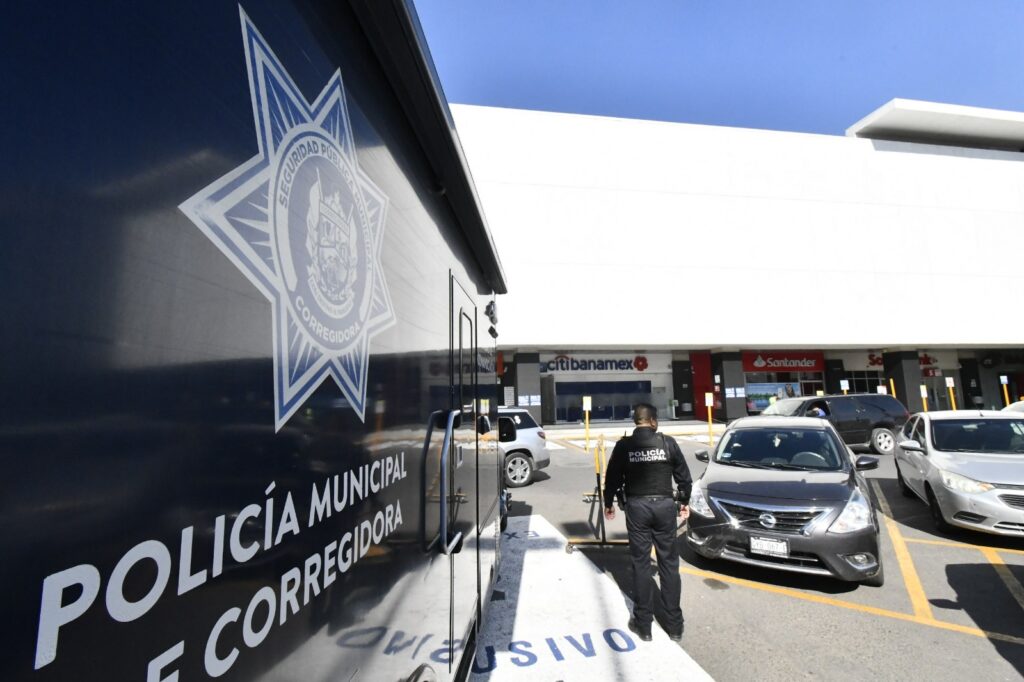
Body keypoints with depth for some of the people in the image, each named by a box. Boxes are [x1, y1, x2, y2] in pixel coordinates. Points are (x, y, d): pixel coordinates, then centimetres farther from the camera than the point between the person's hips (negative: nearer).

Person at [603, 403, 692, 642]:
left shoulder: (624, 446, -5)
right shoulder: (668, 443, -4)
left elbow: (613, 478, 1)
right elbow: (684, 476, 5)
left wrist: (608, 503, 17)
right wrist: (684, 501, 21)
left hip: (637, 506, -1)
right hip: (665, 505, 1)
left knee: (641, 564, 8)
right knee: (669, 564, 12)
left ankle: (643, 624, 17)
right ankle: (674, 624, 23)